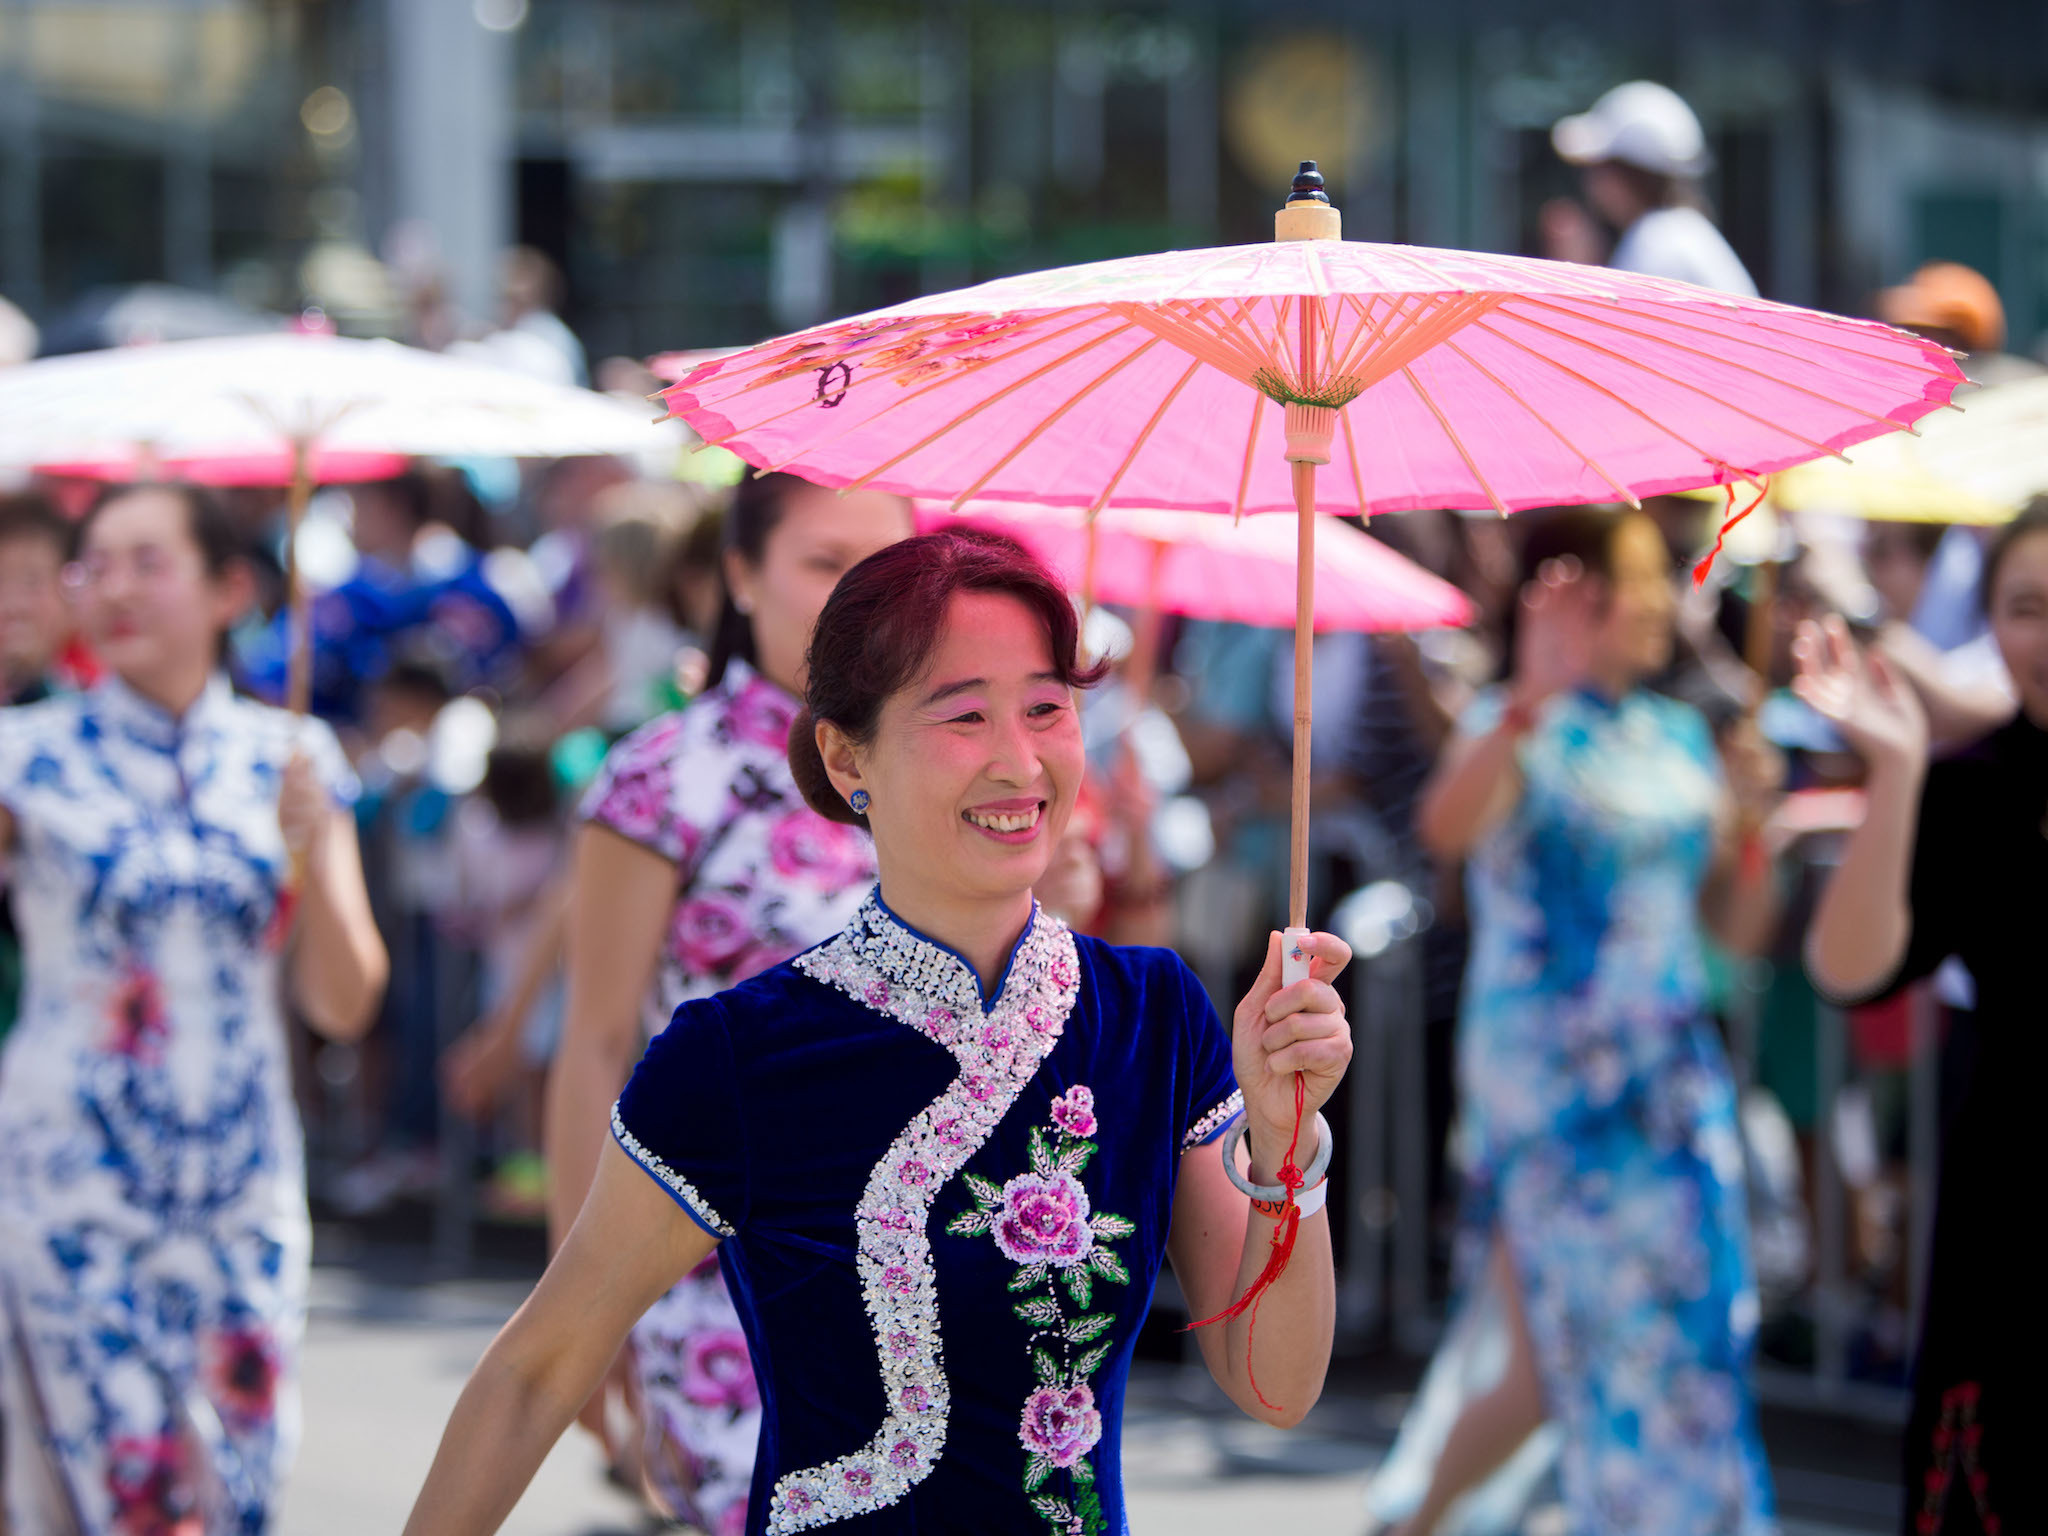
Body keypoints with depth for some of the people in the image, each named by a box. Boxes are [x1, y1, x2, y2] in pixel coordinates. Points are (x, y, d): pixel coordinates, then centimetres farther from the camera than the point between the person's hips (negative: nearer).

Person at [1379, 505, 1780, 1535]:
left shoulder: (1680, 738, 12)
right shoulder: (1515, 731, -8)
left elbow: (1739, 930, 14)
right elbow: (1447, 827, -32)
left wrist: (1747, 824, -5)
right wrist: (1533, 698, -45)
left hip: (1675, 1090, 6)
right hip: (1548, 1092, -6)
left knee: (1697, 1357, 6)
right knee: (1553, 1371, -4)